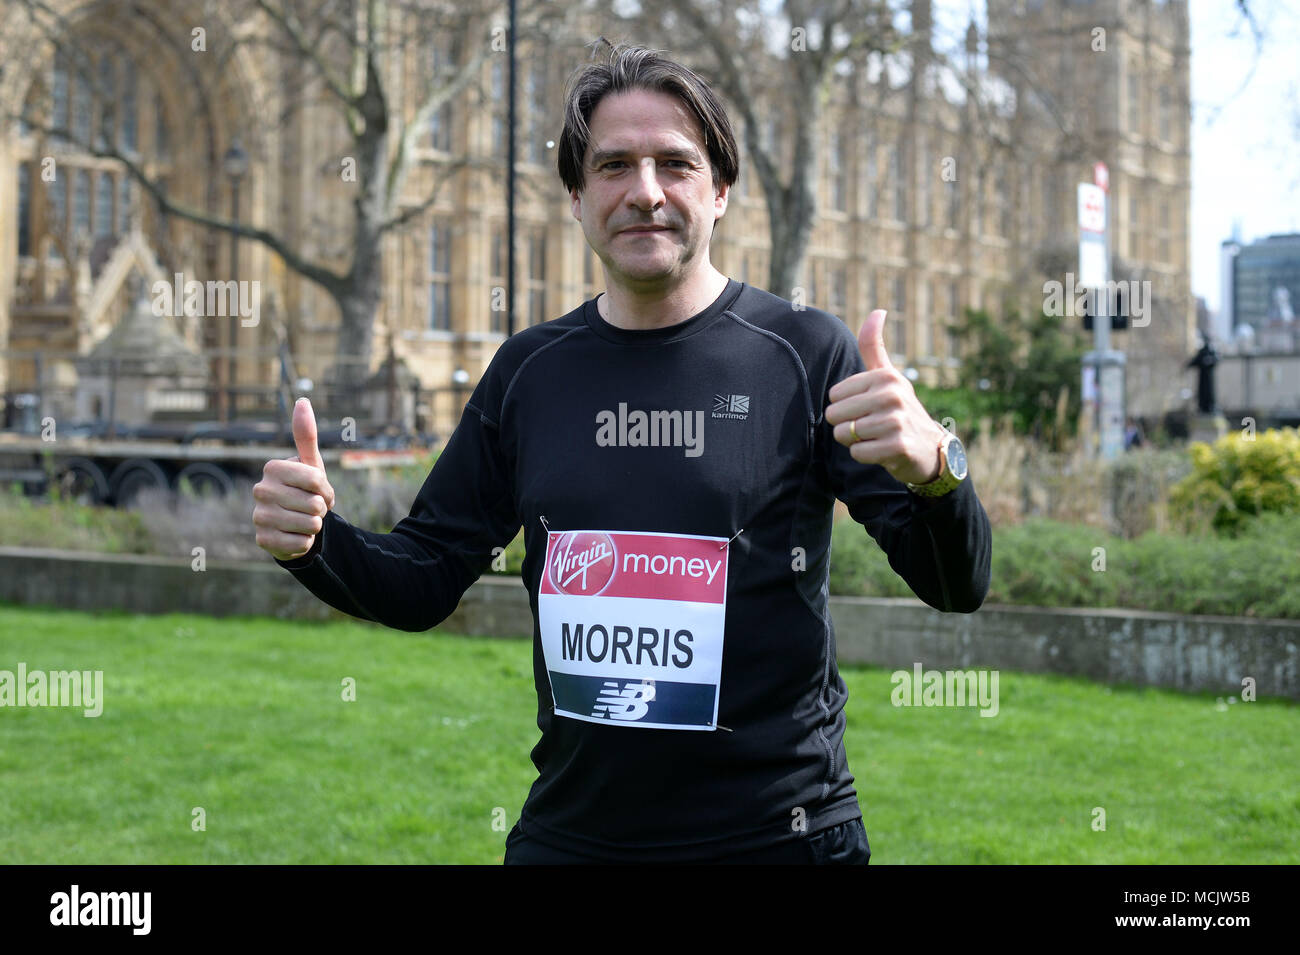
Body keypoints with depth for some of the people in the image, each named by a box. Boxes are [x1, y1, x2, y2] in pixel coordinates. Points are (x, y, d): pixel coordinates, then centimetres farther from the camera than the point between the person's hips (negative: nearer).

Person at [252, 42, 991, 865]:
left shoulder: (806, 355, -8)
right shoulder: (529, 370, 4)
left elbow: (957, 587, -14)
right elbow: (422, 581, 9)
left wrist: (935, 468, -35)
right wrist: (315, 543, -12)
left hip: (773, 832, -3)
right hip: (567, 831, 4)